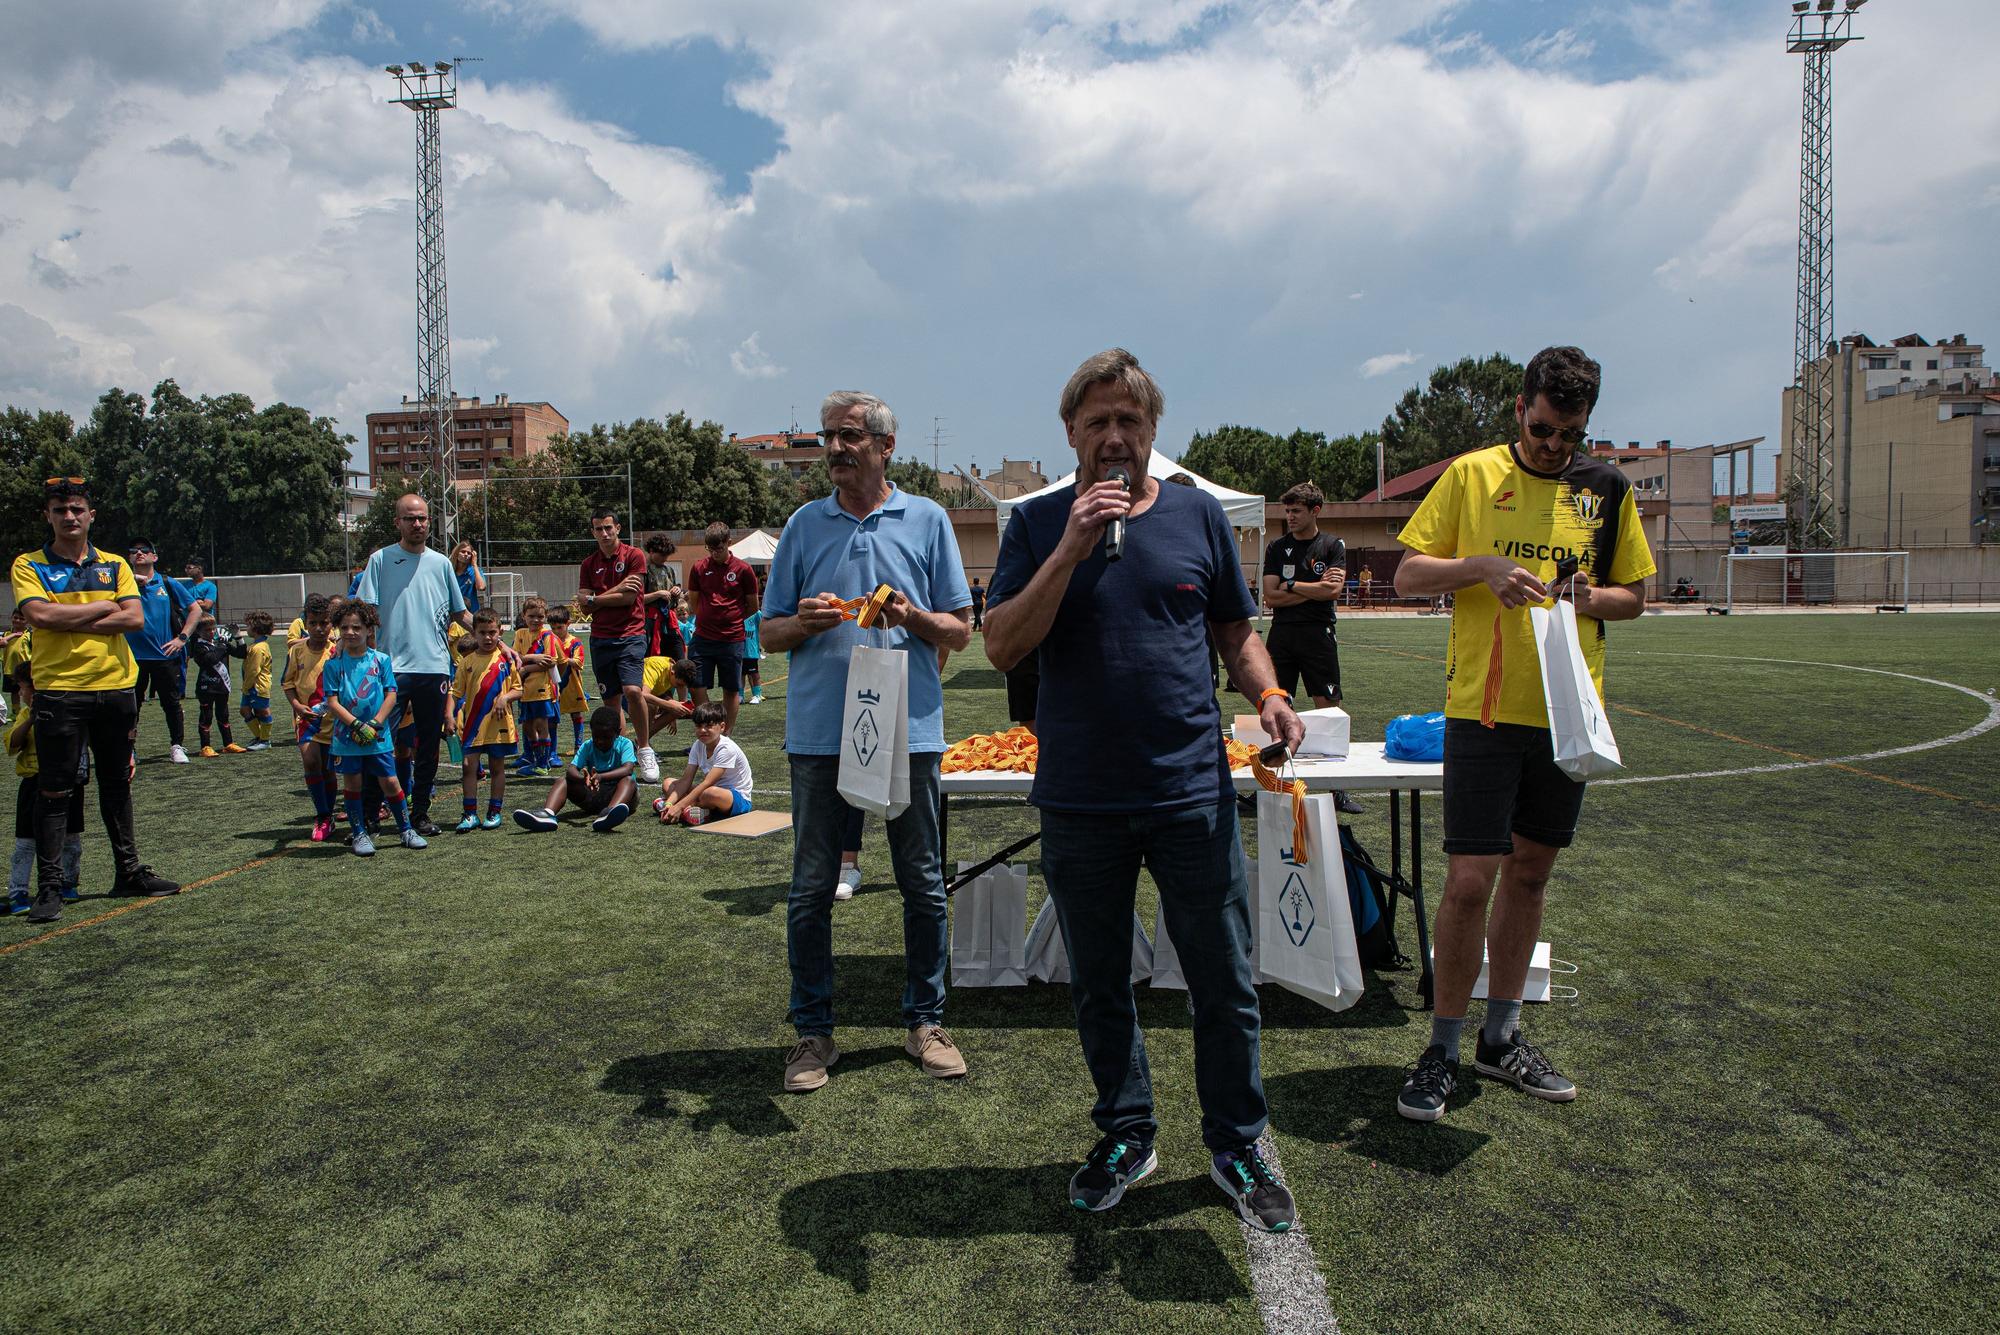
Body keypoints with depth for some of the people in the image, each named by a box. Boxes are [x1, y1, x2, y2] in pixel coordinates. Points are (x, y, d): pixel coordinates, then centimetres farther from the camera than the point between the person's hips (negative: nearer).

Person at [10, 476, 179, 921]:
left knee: (117, 784, 13)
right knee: (54, 790, 0)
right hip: (59, 690, -3)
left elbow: (135, 617, -4)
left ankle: (129, 871, 24)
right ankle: (49, 887, 6)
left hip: (116, 687, 3)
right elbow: (39, 615, -15)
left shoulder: (114, 565, 10)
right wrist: (103, 607, -7)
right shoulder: (29, 565, 2)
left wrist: (70, 622, -11)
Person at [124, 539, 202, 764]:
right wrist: (131, 579, -22)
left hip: (165, 654, 0)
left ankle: (177, 746, 16)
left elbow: (196, 610, 7)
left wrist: (182, 638, -1)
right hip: (133, 655, 0)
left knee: (171, 703, 6)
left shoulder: (169, 584, 5)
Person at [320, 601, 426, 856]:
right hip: (346, 737, 0)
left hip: (378, 737, 0)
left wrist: (375, 723, -13)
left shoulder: (381, 660, 1)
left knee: (390, 782, 3)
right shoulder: (333, 664, -2)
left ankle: (406, 830, 15)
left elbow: (391, 694, -1)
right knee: (352, 784, 8)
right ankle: (360, 834, 19)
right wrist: (356, 725, -17)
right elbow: (332, 702, -6)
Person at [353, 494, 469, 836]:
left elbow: (460, 613, 18)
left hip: (434, 666, 3)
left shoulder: (441, 563, 12)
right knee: (382, 743, -3)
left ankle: (420, 814, 17)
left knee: (428, 747, 7)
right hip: (391, 667, -3)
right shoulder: (380, 560, 4)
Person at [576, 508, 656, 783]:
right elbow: (584, 604, 3)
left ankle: (645, 750, -4)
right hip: (600, 638, 5)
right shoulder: (589, 564, 12)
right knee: (611, 700, 7)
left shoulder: (634, 556, -1)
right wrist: (616, 590, -7)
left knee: (632, 691, -20)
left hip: (630, 635, -4)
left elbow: (629, 598, -10)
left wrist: (596, 598, -2)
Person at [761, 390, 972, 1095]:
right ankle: (813, 1031, 20)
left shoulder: (927, 520, 4)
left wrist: (911, 616, -15)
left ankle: (925, 1021, 24)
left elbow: (960, 631, 4)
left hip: (909, 730, -1)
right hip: (819, 734, 1)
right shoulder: (803, 525, 8)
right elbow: (770, 633, 9)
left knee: (923, 884, 8)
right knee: (811, 889, 6)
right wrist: (805, 622, -12)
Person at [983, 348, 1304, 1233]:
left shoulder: (1198, 514, 5)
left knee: (1225, 984, 8)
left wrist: (1268, 693, -7)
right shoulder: (1038, 524, 2)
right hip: (1079, 801, 0)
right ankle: (1126, 1136, 34)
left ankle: (1237, 1146, 28)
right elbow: (1001, 648, -9)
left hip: (1192, 792, 0)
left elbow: (1236, 630, 13)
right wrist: (1073, 548, -17)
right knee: (1099, 986, 14)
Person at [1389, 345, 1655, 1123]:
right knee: (1469, 881, -6)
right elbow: (1408, 577, -1)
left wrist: (1590, 596, -8)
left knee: (1530, 873, 13)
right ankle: (1442, 1050, 11)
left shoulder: (1607, 490, 8)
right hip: (1483, 709, -4)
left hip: (1568, 711, 4)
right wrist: (1483, 567, -18)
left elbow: (1634, 595, 14)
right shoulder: (1471, 475, -1)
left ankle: (1500, 1039, 28)